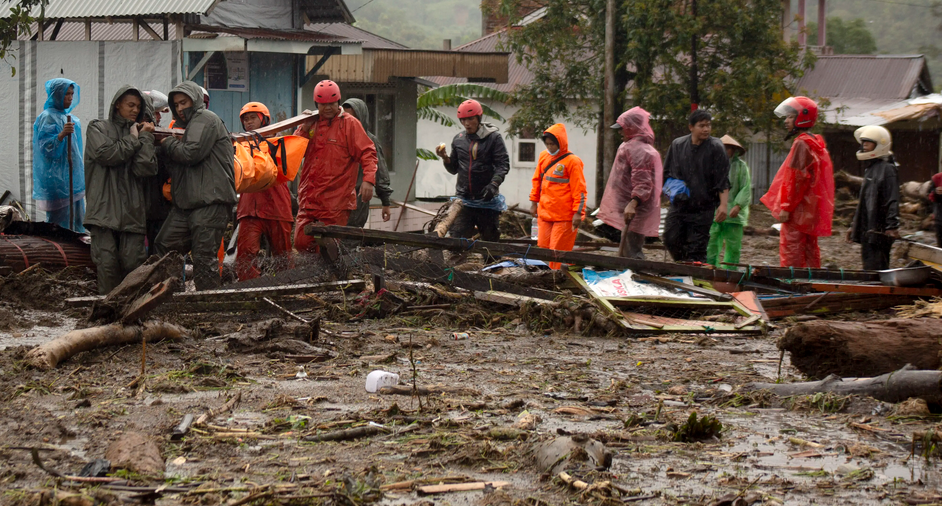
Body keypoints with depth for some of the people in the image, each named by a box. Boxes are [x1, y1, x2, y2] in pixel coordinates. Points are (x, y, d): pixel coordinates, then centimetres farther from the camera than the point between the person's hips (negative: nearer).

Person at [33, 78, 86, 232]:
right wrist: (62, 134, -33)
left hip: (72, 176, 9)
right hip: (57, 177, -9)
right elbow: (45, 146, -19)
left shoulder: (69, 117, 15)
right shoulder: (47, 117, -10)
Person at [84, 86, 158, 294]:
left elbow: (146, 168, 3)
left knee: (134, 263, -6)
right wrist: (133, 140, 2)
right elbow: (106, 154, -9)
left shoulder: (140, 132, 19)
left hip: (132, 212, 3)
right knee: (107, 262, -9)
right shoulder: (99, 128, 12)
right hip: (104, 210, -2)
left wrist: (145, 137, 3)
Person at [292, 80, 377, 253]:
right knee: (301, 243, 2)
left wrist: (368, 179, -21)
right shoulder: (311, 122, 15)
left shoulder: (349, 123, 0)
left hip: (336, 201, -5)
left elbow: (367, 153, -6)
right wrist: (304, 129, -3)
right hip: (309, 198, 5)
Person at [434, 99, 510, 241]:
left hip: (487, 199, -3)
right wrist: (445, 158, -1)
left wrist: (494, 184, -22)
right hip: (464, 199, 3)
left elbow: (503, 164, -7)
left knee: (490, 239, 4)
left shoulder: (493, 137, -1)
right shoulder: (458, 140, 12)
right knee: (457, 237, -9)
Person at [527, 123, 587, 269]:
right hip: (545, 213, 6)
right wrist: (534, 202, 18)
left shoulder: (572, 161, -8)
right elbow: (537, 180, 21)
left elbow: (579, 189, -10)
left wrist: (577, 213, -15)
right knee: (543, 246, 5)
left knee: (558, 251, -7)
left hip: (564, 216, -6)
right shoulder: (543, 156, 11)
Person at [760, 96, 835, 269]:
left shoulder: (802, 144, -13)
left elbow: (797, 179, -19)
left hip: (798, 211, -10)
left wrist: (786, 207, -18)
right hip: (811, 212, 10)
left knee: (790, 253, -10)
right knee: (810, 253, 11)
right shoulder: (815, 143, 18)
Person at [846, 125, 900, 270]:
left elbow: (893, 201, -17)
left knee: (875, 268, -14)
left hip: (880, 230, -10)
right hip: (868, 229, 10)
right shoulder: (870, 169, 20)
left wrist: (892, 226, -24)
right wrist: (854, 226, 25)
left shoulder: (887, 169, -9)